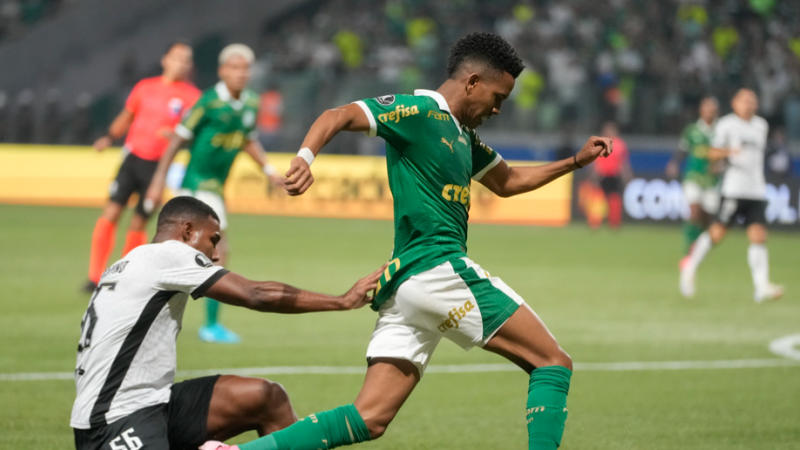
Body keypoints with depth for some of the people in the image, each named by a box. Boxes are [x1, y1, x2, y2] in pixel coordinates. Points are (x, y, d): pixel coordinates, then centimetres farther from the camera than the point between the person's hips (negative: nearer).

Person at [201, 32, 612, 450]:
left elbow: (507, 181, 40)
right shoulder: (417, 110, -4)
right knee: (553, 362, -3)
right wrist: (305, 156, -34)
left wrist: (575, 161, 33)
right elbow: (338, 116, -15)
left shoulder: (462, 136, 25)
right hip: (437, 269, -10)